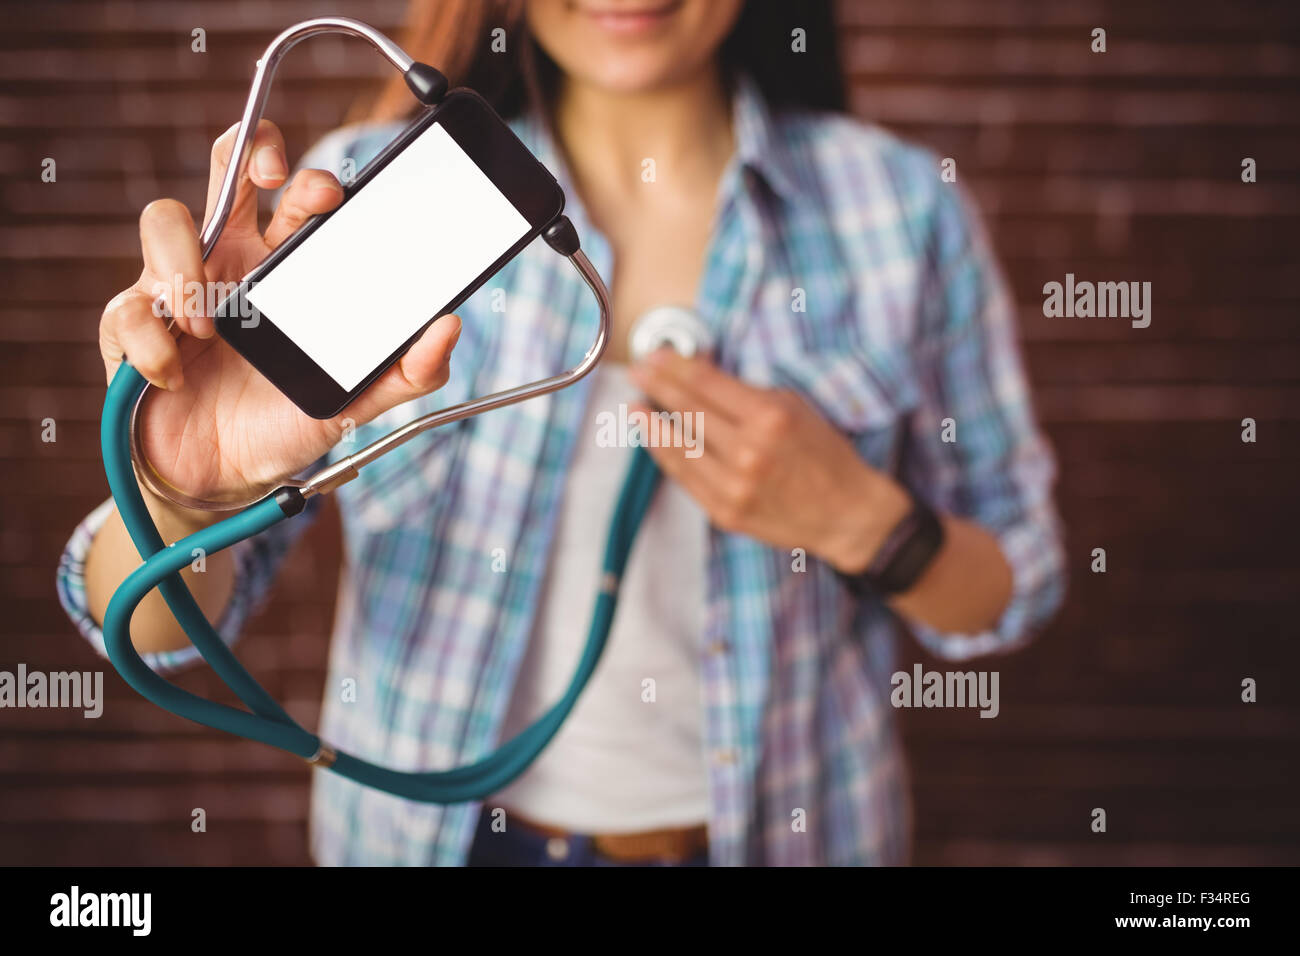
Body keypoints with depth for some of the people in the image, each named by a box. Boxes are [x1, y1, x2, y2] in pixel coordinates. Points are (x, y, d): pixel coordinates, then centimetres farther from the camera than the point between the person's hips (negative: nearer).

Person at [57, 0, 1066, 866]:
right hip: (441, 832, 0)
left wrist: (854, 517, -21)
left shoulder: (904, 206, -10)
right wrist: (185, 491, -38)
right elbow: (156, 626, -16)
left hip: (783, 828, 1)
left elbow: (1016, 589, -1)